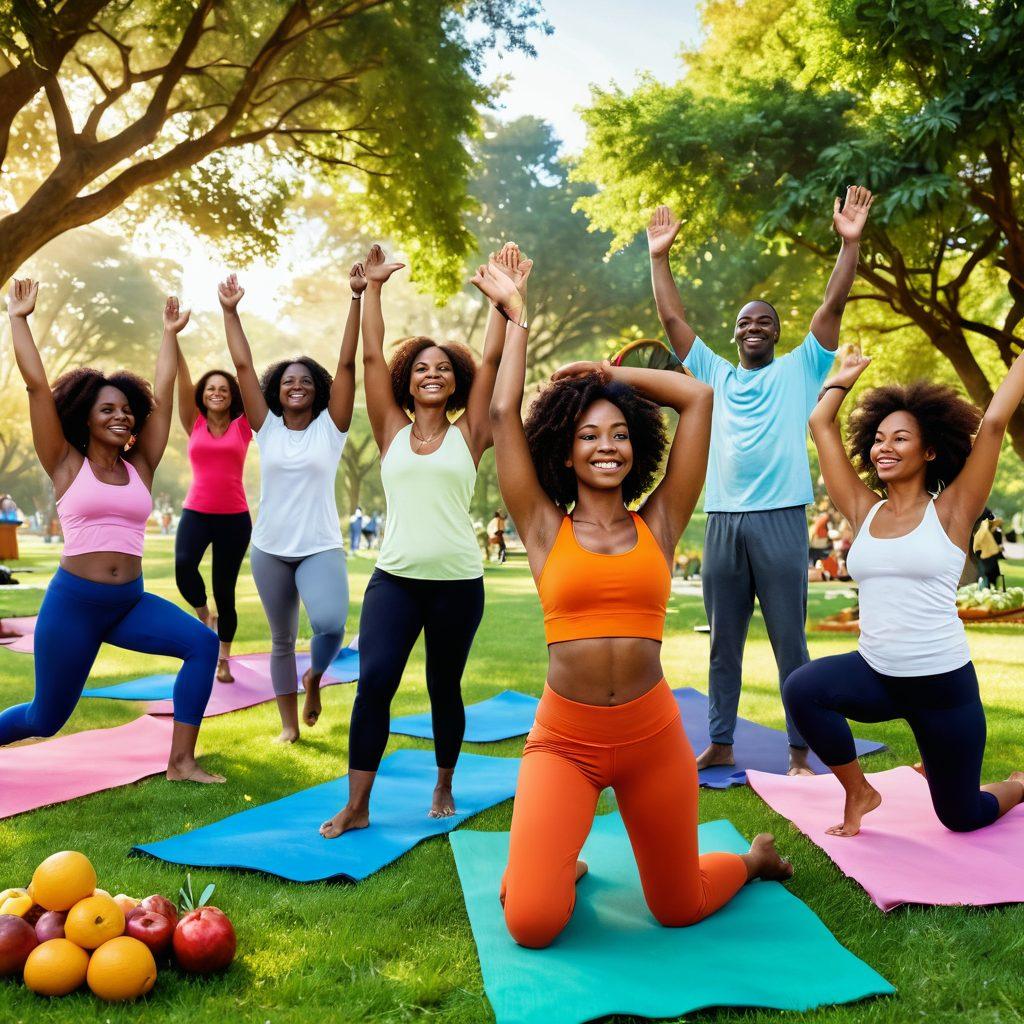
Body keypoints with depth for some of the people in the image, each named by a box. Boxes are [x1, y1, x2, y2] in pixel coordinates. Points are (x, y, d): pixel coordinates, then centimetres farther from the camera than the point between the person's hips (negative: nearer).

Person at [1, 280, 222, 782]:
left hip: (130, 601, 4)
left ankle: (181, 762, -11)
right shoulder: (67, 466, -1)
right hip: (73, 601, -3)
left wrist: (169, 334, 15)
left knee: (203, 643, -19)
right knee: (45, 718, 6)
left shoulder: (140, 468, 7)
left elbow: (161, 396, 9)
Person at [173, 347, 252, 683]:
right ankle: (203, 615, 1)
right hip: (195, 513, 0)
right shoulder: (194, 424, 7)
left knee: (225, 590, 6)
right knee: (183, 567, -29)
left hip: (235, 517, 0)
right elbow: (182, 377, 1)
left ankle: (223, 661, 22)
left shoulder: (243, 427, 4)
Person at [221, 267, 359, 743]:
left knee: (330, 623, -25)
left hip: (321, 548, -2)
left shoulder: (330, 427, -2)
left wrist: (357, 298, -16)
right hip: (270, 549, 3)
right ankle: (289, 724, 28)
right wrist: (230, 312, -6)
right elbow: (243, 366, -1)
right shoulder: (266, 428, 3)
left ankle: (314, 678, 8)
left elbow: (347, 364, -10)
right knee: (282, 640, 12)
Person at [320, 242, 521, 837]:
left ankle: (444, 788, 32)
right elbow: (372, 355, 5)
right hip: (394, 579, 0)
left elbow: (492, 359, 1)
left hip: (458, 583, 0)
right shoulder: (392, 432, 8)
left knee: (445, 687, 11)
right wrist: (373, 288, 6)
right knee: (374, 682, -12)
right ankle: (357, 806, -1)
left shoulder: (468, 435, 5)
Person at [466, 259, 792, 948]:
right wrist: (516, 317, 8)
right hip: (562, 741, -1)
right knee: (532, 924, -11)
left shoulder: (659, 525, 3)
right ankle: (559, 865, 25)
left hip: (653, 738, 1)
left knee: (679, 911, 16)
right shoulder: (545, 528, 1)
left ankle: (754, 859, 51)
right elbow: (503, 413, -1)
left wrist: (610, 373, 12)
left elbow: (699, 397, 3)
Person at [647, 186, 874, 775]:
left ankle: (800, 754, 8)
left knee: (790, 643, 0)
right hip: (723, 521, 4)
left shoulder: (799, 371, 9)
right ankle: (721, 744, 20)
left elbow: (833, 307, 0)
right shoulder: (716, 376, 17)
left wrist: (850, 243, -9)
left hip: (780, 520, -3)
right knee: (724, 643, 10)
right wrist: (659, 256, 13)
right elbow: (673, 318, 16)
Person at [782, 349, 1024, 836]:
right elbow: (820, 424, 6)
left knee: (961, 817, 9)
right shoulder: (864, 511, 3)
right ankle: (858, 792, -2)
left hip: (943, 683, -3)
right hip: (874, 673, 3)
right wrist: (845, 376, 19)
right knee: (801, 688, -29)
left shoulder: (950, 512, -6)